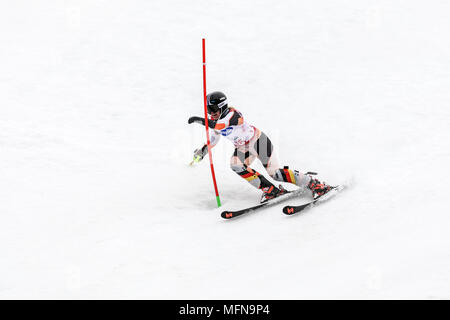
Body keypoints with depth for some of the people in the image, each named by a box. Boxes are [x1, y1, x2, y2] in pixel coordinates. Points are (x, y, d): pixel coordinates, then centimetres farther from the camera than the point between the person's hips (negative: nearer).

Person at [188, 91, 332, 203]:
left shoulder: (232, 114, -26)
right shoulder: (215, 121, 0)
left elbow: (221, 125, -45)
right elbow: (214, 138, 17)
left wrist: (200, 120, -44)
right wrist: (202, 150, 3)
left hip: (258, 141, -7)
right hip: (243, 148, 7)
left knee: (274, 172, -17)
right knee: (235, 164, -23)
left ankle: (313, 184, -6)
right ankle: (269, 189, -17)